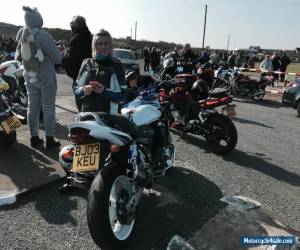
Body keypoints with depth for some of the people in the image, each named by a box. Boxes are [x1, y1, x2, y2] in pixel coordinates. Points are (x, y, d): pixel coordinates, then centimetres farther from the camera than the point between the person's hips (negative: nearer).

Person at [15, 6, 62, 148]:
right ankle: (50, 140, 9)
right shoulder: (44, 36, -20)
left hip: (30, 77, 6)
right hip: (46, 78, -6)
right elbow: (57, 58, -17)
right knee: (48, 108, 2)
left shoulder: (21, 34, 0)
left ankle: (34, 138, 21)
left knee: (32, 107, 12)